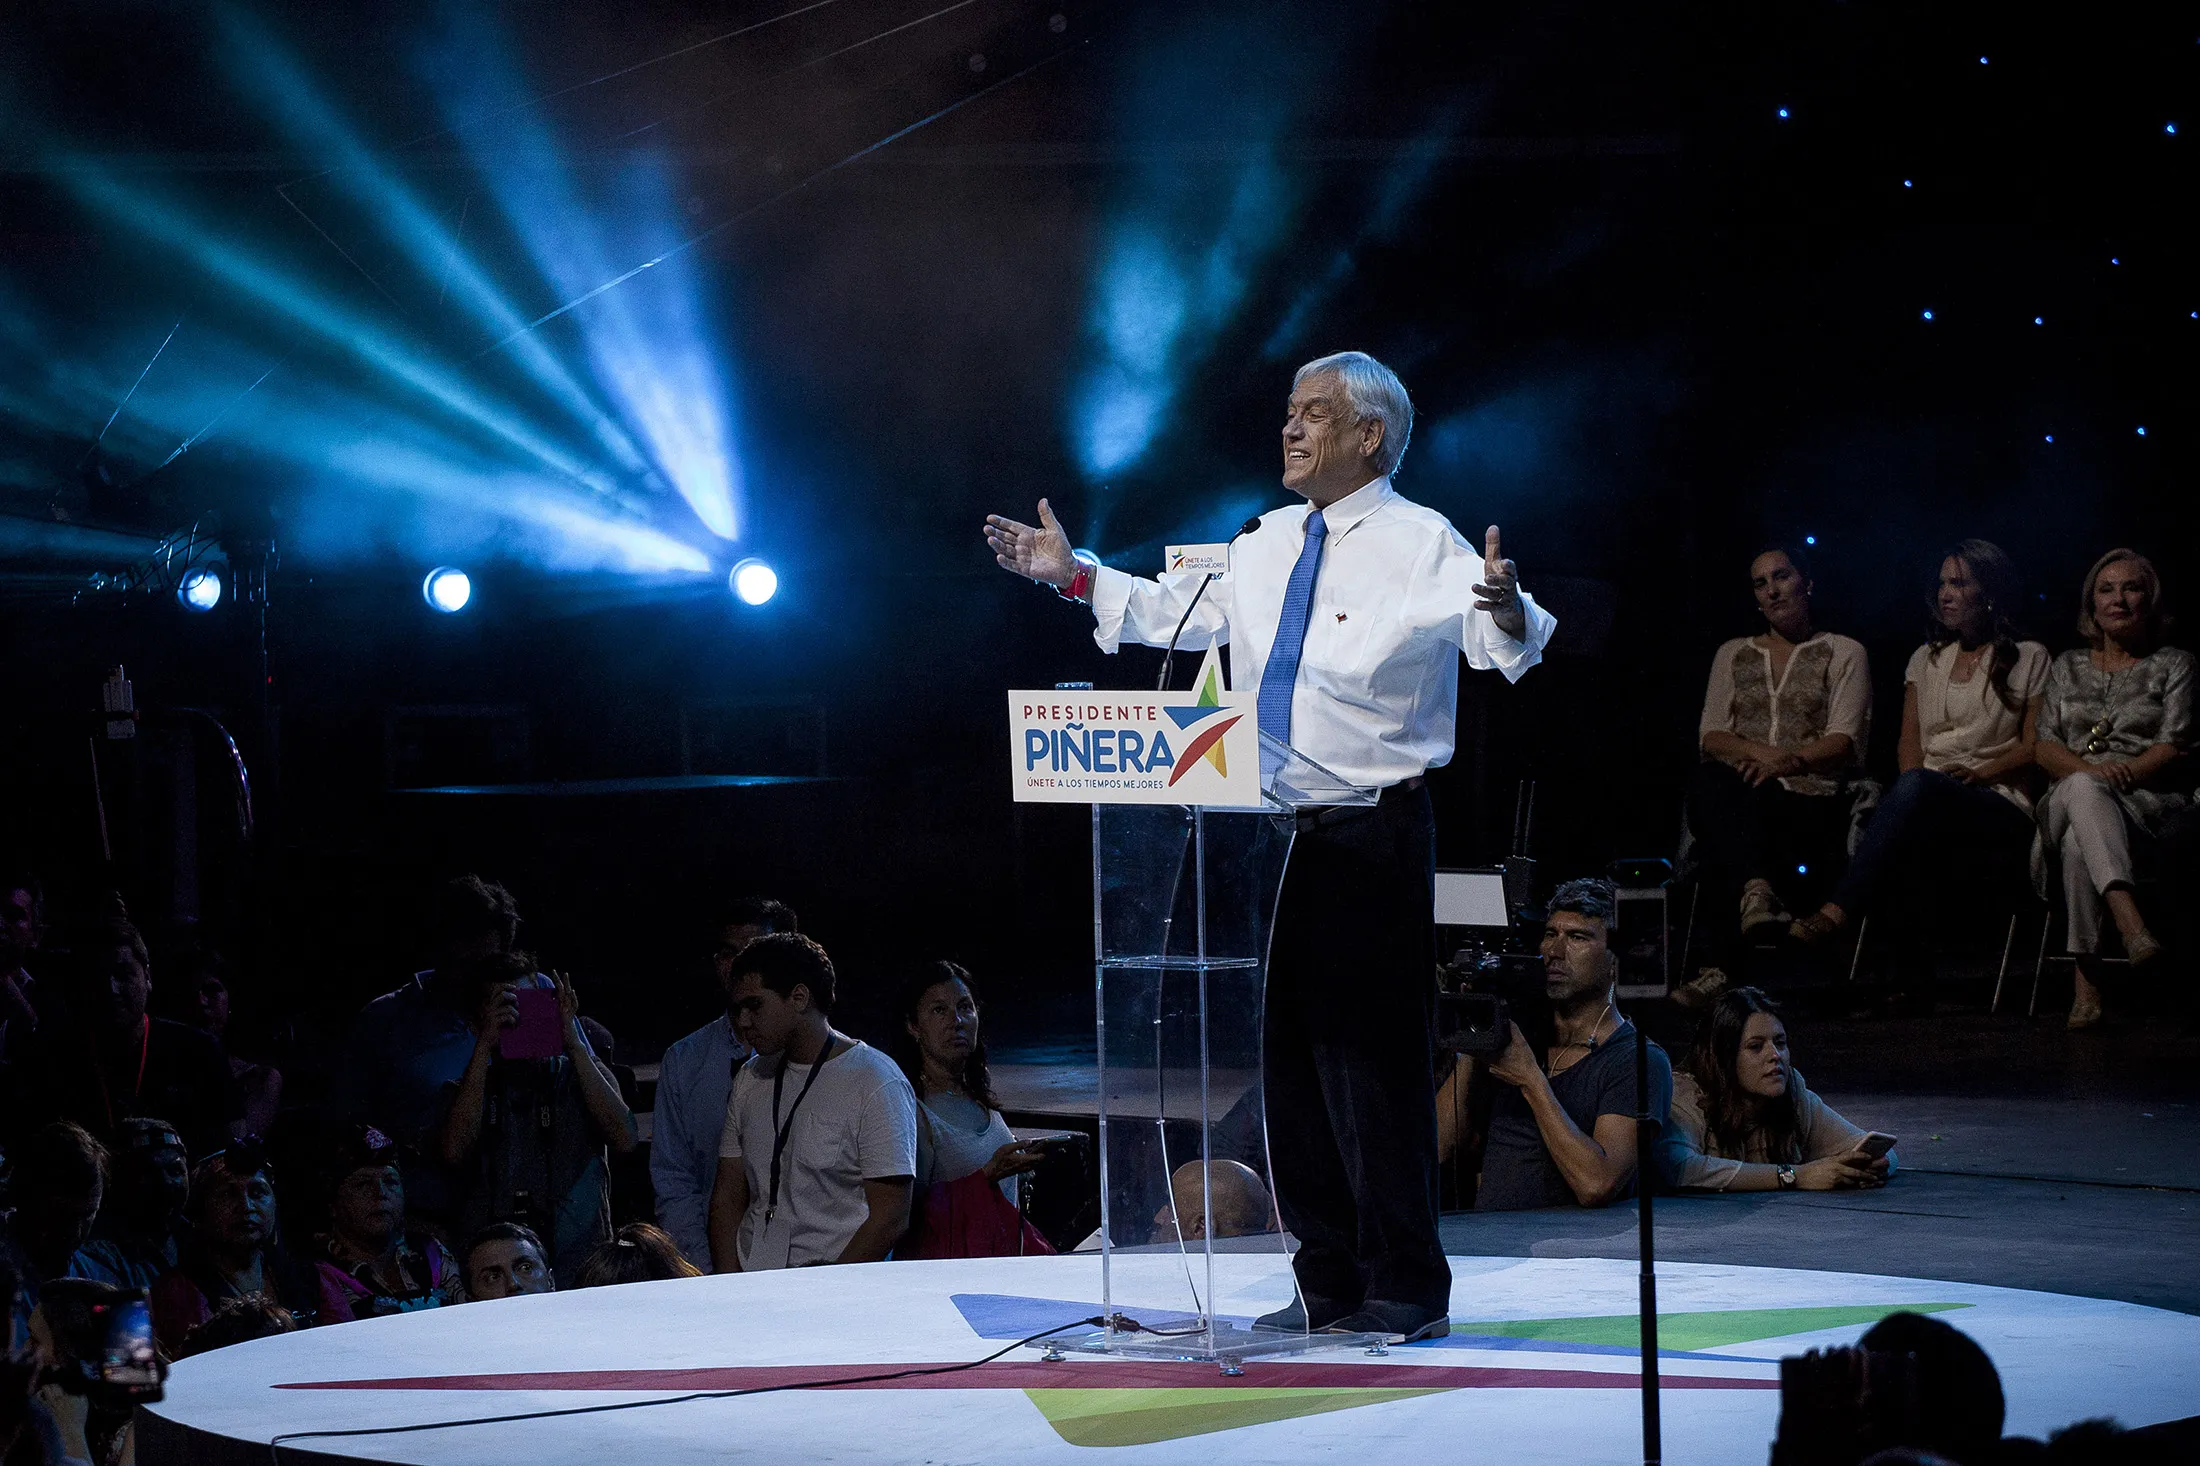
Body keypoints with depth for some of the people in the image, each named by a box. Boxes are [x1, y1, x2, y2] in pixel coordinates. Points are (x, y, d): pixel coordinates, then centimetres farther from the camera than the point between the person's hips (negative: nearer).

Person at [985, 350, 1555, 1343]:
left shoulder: (1422, 544, -8)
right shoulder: (1270, 546, 15)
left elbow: (1509, 642, -22)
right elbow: (1182, 614, 26)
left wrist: (1506, 608, -44)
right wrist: (1076, 575, 21)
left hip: (1373, 833, -7)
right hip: (1272, 830, 8)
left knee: (1371, 1053, -7)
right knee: (1289, 1050, 10)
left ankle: (1405, 1288, 2)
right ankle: (1326, 1284, 20)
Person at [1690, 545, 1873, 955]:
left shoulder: (1844, 653, 15)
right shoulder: (1733, 654, 26)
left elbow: (1844, 742, 1)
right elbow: (1710, 737, 13)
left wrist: (1789, 760, -19)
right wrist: (1761, 752, -9)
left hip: (1813, 799, -3)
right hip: (1740, 799, 3)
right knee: (1709, 781, -37)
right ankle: (1756, 889, -56)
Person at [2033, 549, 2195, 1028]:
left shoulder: (2174, 664, 15)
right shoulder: (2068, 667, 24)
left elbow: (2173, 748, 2)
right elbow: (2045, 748, 12)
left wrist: (2121, 774, -16)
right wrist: (2091, 771, -11)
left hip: (2150, 804, -2)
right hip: (2069, 802, 2)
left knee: (2079, 842, -41)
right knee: (2082, 790, -42)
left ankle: (2087, 981, -51)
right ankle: (2131, 924, -64)